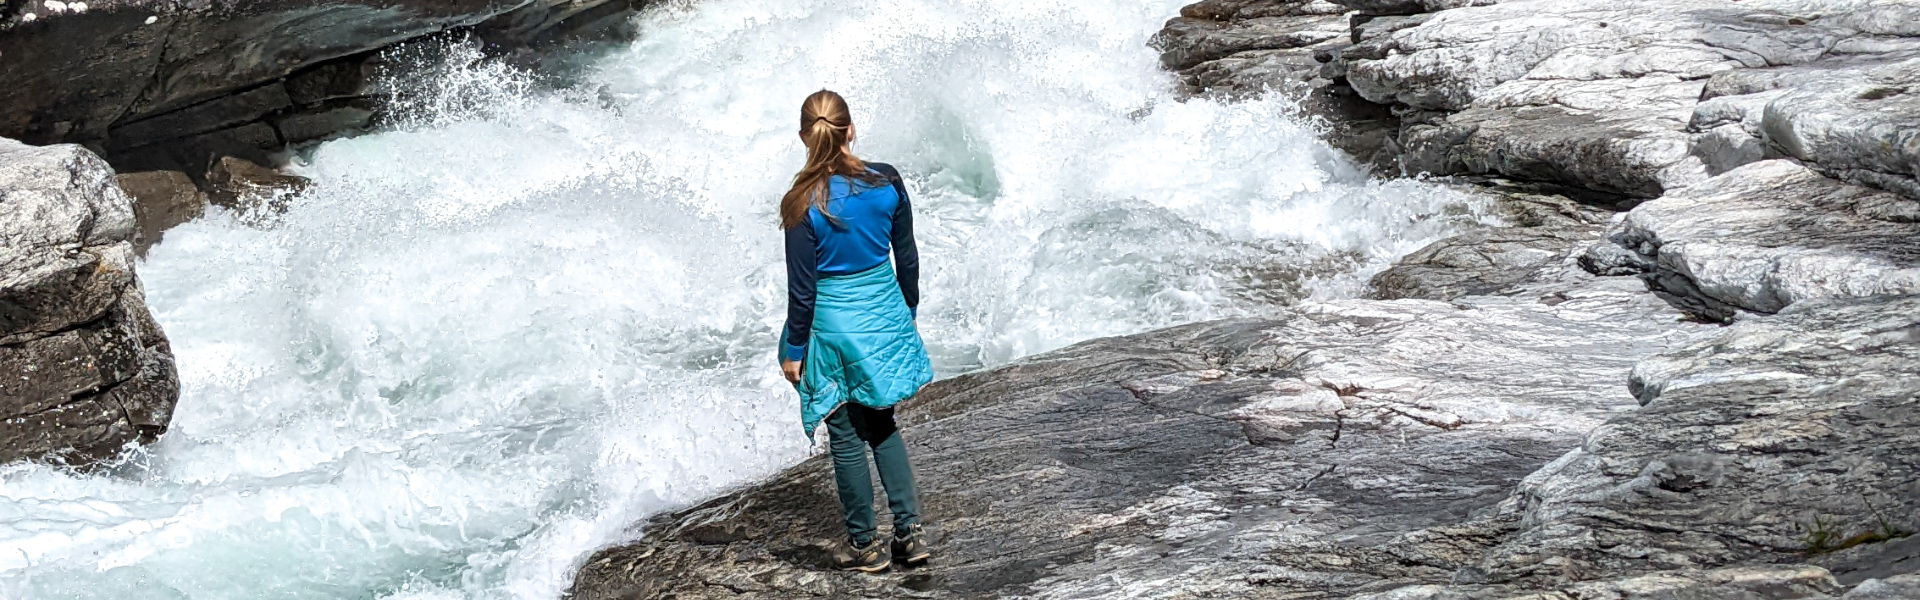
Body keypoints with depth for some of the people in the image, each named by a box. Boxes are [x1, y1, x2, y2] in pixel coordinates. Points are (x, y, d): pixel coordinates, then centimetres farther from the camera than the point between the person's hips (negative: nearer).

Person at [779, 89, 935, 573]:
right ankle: (909, 532, 19)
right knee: (882, 425, 21)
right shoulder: (887, 183, -9)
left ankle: (864, 545, 20)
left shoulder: (804, 203, -18)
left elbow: (802, 287, -13)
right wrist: (909, 313, 16)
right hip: (885, 313, 4)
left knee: (846, 438, 10)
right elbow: (907, 257, 1)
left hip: (832, 324, -4)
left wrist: (793, 350, -2)